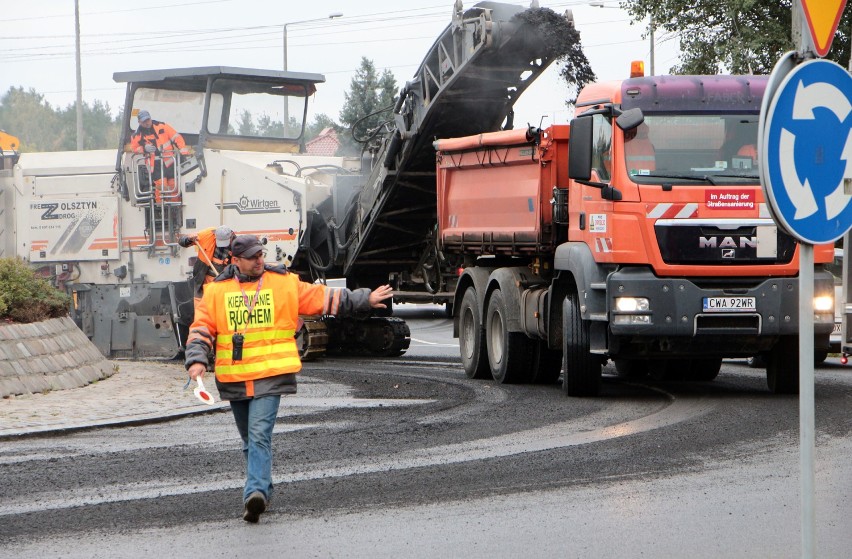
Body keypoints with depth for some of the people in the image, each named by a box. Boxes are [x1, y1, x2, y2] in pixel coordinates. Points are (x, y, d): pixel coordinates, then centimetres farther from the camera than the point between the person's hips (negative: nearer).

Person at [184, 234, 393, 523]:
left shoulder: (284, 283, 4)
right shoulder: (217, 291, 6)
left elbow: (322, 297, 9)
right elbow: (201, 328, 3)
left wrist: (364, 299, 6)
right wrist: (197, 359, -13)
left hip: (270, 376, -3)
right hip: (234, 378, 3)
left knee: (260, 434, -18)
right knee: (249, 440, 15)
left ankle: (255, 493, -26)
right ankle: (261, 491, 29)